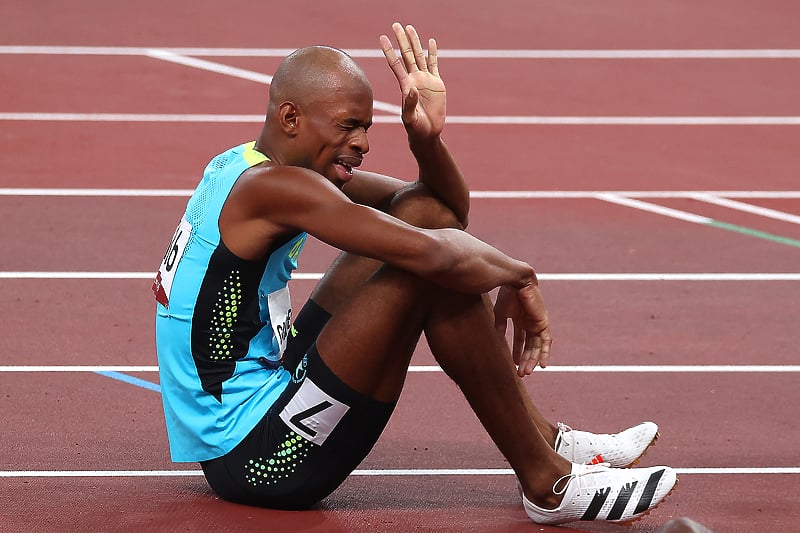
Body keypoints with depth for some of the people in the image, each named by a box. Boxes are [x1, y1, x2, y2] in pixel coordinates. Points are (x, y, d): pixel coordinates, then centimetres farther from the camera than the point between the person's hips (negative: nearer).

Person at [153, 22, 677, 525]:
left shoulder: (246, 165, 12)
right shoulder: (271, 186, -19)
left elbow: (451, 209, 15)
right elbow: (427, 252, -30)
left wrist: (427, 138, -6)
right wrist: (518, 276, -11)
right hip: (253, 458, -11)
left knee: (425, 211, 10)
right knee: (435, 274, -21)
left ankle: (544, 438, 9)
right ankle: (548, 485, -10)